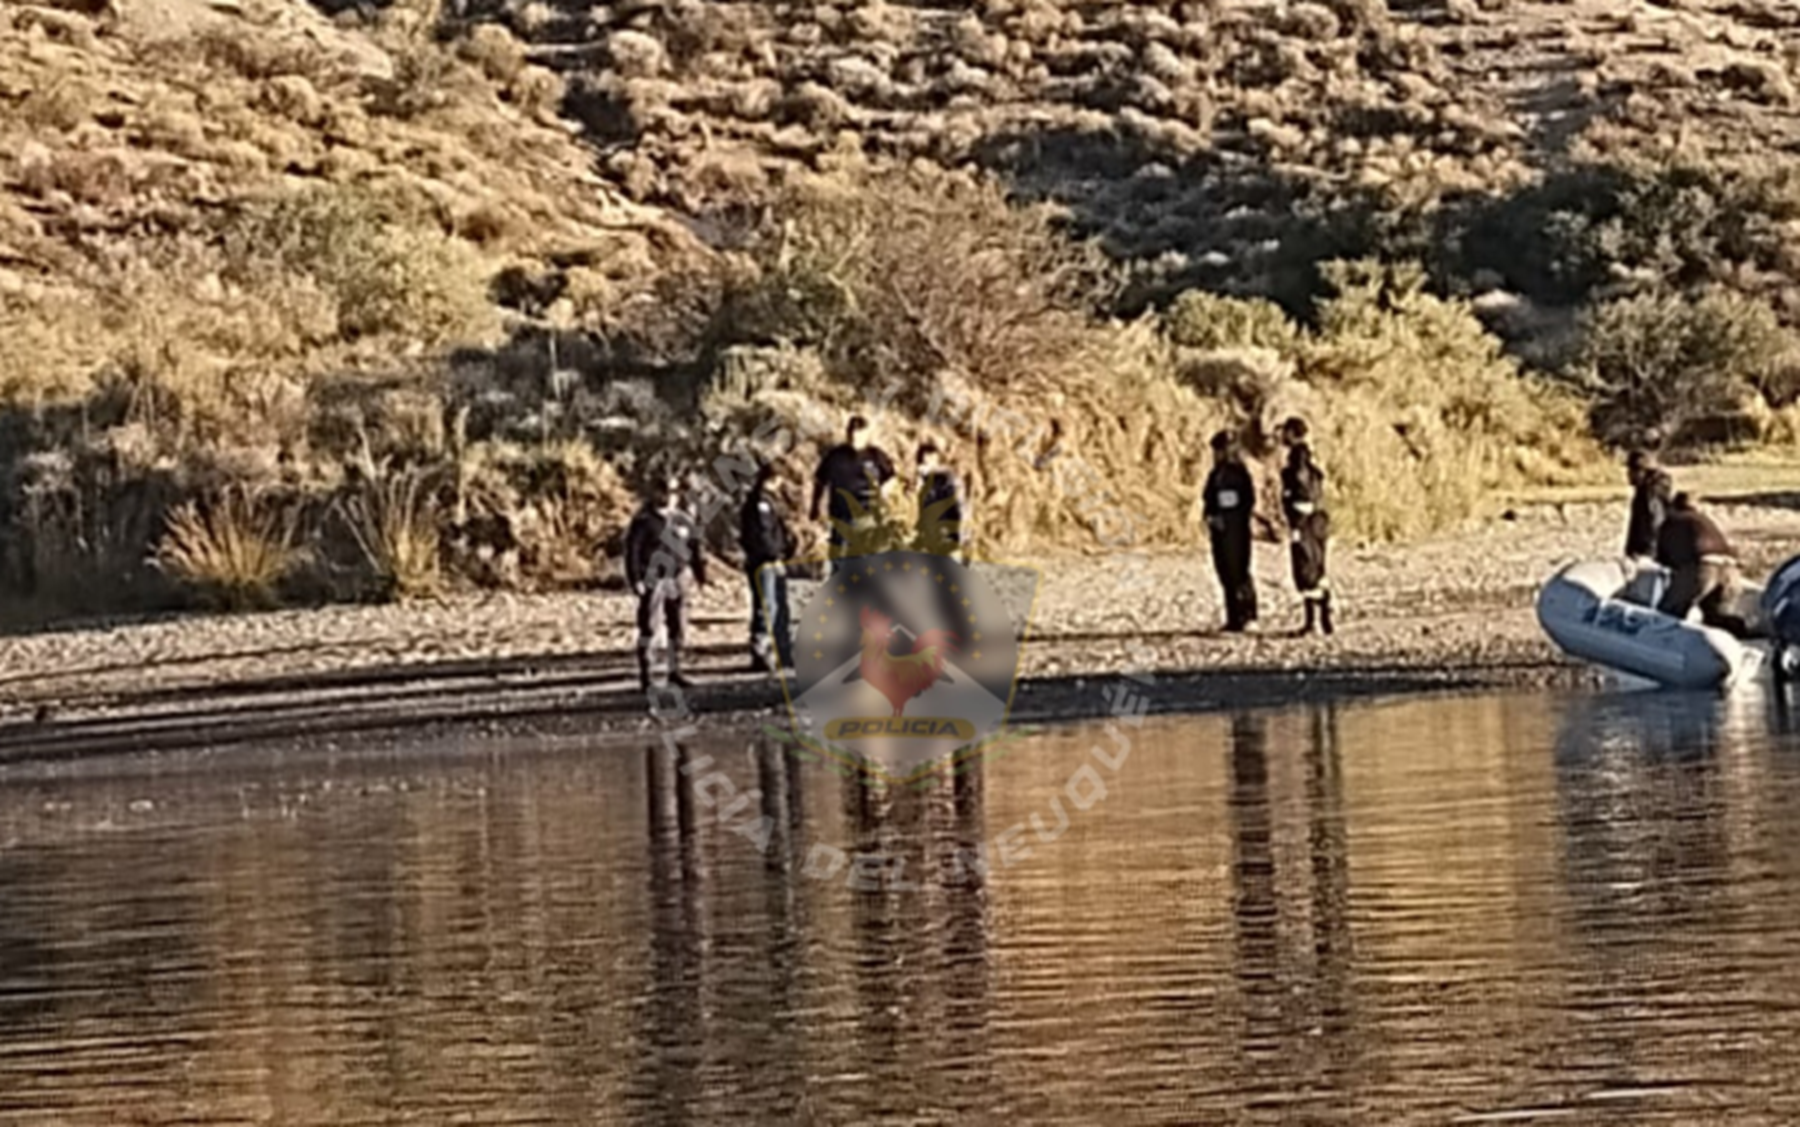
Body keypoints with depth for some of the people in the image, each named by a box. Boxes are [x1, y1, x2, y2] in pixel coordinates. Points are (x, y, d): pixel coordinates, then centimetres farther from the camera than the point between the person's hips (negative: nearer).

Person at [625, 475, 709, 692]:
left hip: (676, 580, 6)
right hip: (652, 579, -6)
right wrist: (636, 579, -13)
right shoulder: (644, 521, -7)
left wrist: (700, 574, 13)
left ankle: (674, 670, 23)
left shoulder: (684, 521, 10)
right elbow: (632, 550, -8)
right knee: (649, 627, -8)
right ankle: (644, 674, -4)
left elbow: (694, 548, 17)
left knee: (677, 627, 11)